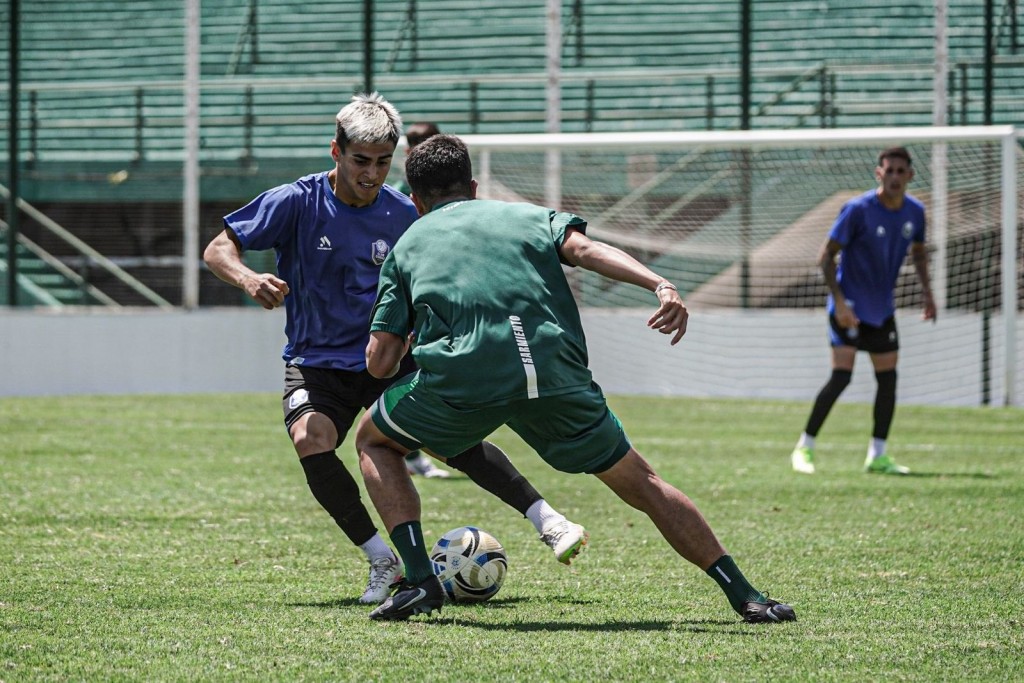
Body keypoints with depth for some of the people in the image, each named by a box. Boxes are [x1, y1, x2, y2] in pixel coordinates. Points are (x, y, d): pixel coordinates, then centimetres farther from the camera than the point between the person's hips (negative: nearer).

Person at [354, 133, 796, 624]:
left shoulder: (406, 246, 28)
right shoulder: (528, 216, 29)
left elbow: (379, 362, 19)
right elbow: (584, 248, 5)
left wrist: (408, 335, 43)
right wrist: (660, 285, -9)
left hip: (460, 379, -1)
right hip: (556, 376, 1)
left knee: (374, 441, 27)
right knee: (639, 483, 20)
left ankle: (419, 581, 11)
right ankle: (744, 596, 12)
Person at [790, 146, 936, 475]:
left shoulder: (914, 212, 1)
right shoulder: (858, 209, -17)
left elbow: (918, 252, 19)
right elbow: (827, 256, -14)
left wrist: (926, 291, 5)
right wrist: (839, 301, -22)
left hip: (882, 311, 6)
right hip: (850, 308, -6)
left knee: (888, 378, 6)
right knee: (841, 375, -15)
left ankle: (877, 455, 15)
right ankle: (804, 448, -5)